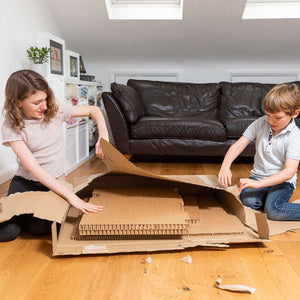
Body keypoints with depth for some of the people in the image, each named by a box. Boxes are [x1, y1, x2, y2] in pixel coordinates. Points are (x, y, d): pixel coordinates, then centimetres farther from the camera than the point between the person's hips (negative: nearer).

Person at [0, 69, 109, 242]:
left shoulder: (55, 110, -8)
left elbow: (94, 110, 3)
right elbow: (34, 168, -26)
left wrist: (104, 138, -17)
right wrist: (71, 196, -36)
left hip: (58, 181, 1)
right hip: (27, 182, -1)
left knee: (39, 228, -18)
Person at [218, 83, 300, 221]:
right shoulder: (260, 123, -3)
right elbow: (239, 145, -6)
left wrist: (258, 184, -36)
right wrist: (225, 165, -26)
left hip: (282, 181, -4)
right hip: (258, 176, 4)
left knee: (273, 211, -30)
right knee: (248, 201, -25)